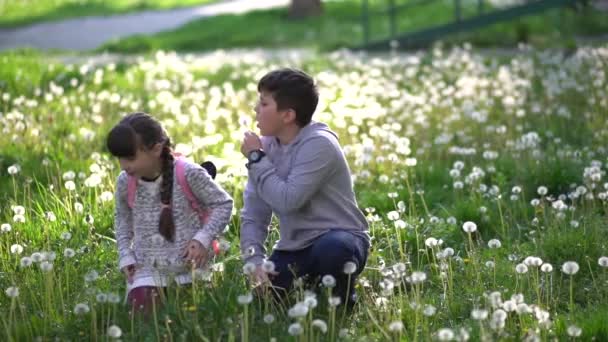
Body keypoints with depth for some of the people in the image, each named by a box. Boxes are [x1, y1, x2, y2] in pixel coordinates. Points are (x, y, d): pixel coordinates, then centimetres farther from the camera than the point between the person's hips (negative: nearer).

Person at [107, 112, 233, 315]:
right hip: (147, 268, 2)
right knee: (142, 312, -14)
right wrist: (125, 255, 2)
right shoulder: (125, 182, -6)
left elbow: (223, 204, -6)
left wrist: (203, 239, -19)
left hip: (189, 264, -2)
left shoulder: (188, 174, -17)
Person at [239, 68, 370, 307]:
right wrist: (255, 259, -16)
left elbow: (286, 200, -29)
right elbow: (253, 212, -1)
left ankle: (343, 300, -7)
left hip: (340, 239, -6)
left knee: (330, 248, -39)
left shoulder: (318, 145, -20)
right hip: (295, 248, 6)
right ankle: (310, 284, 21)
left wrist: (256, 158, -18)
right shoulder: (267, 145, 1)